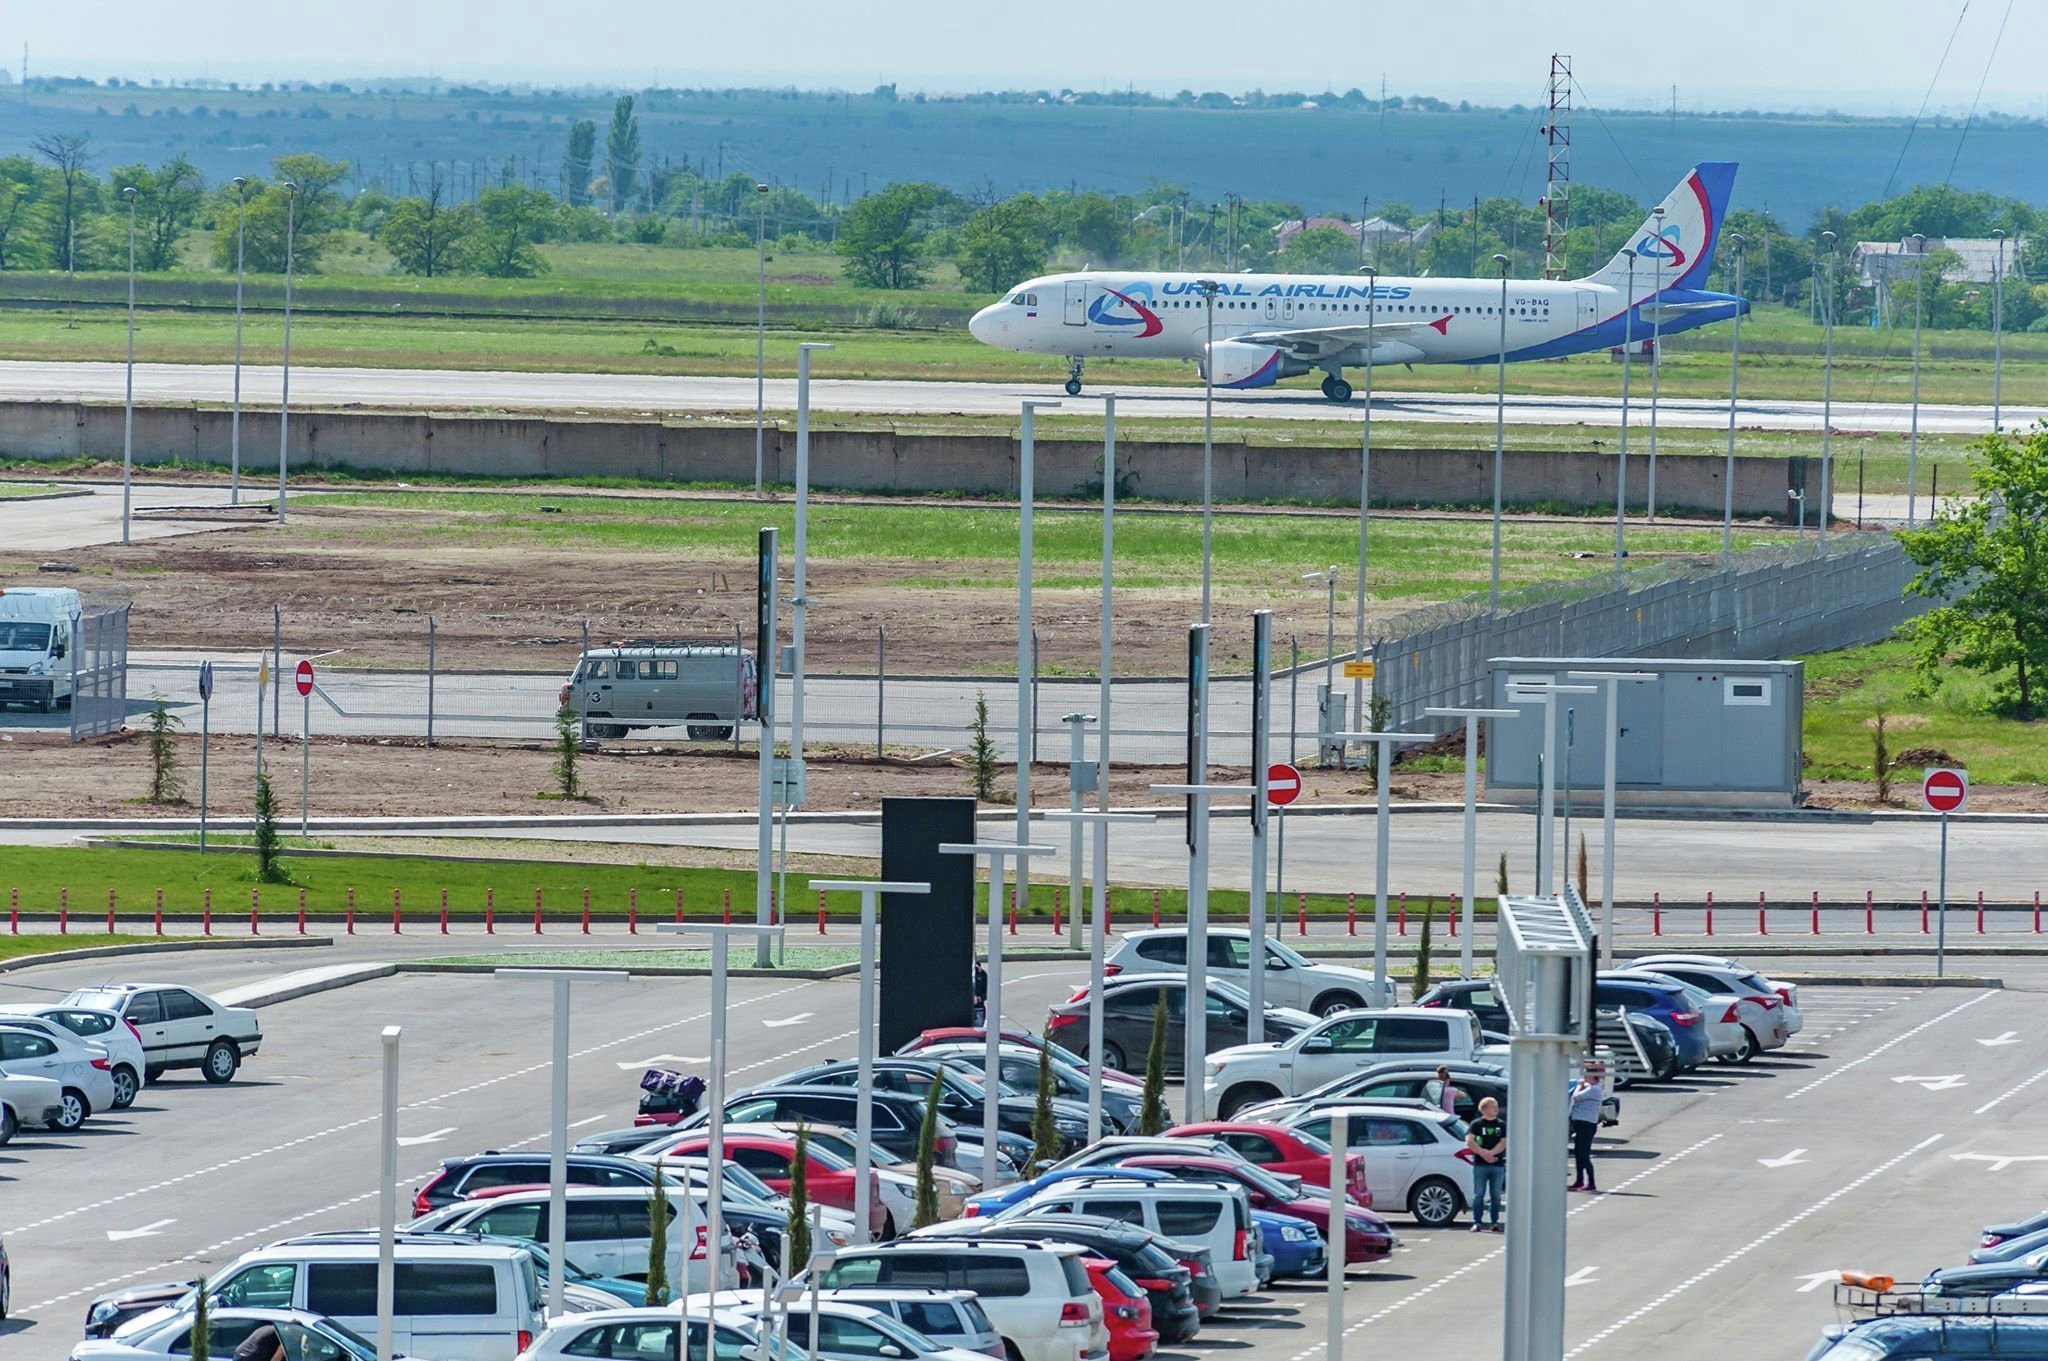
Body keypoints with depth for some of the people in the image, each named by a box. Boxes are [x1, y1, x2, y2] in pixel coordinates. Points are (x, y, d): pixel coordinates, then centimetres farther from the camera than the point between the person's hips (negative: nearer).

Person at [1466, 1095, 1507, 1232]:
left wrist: (1490, 1153, -13)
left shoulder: (1502, 1125, 10)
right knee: (1478, 1195, -4)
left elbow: (1503, 1143, 1)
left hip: (1498, 1165, 2)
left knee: (1496, 1195, 3)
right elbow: (1469, 1142, -5)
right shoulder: (1476, 1124, 4)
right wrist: (1483, 1153, -13)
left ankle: (1495, 1222, 6)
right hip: (1480, 1164, -2)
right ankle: (1477, 1222, -3)